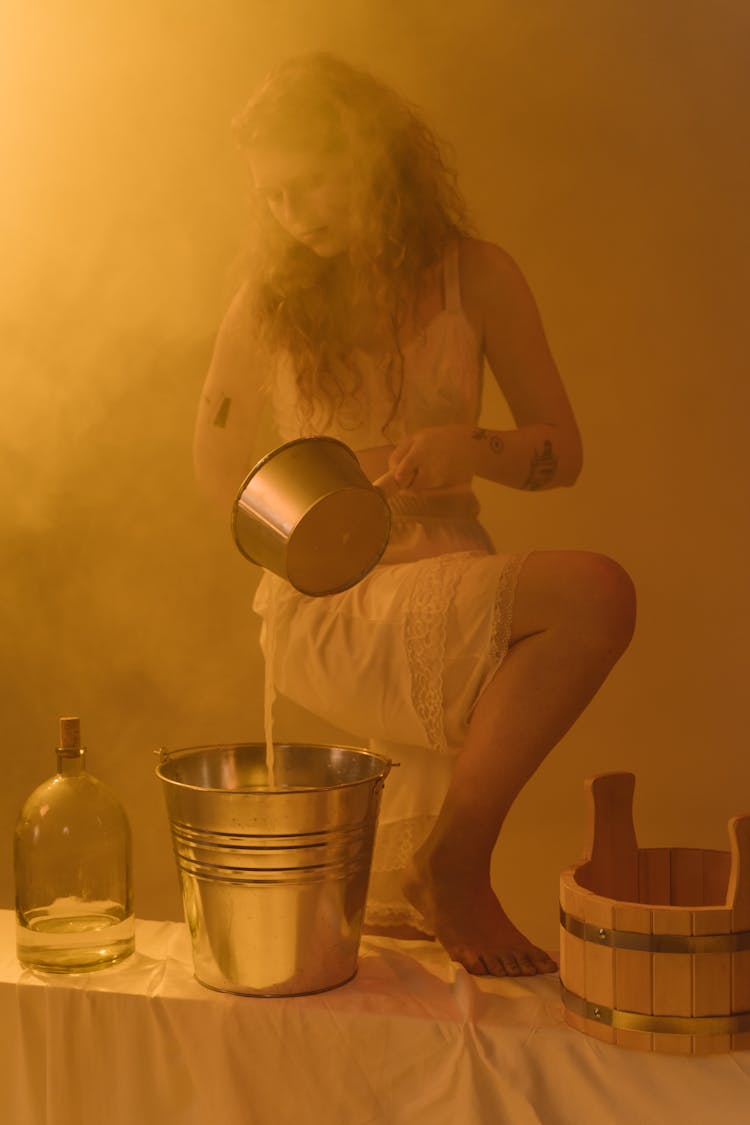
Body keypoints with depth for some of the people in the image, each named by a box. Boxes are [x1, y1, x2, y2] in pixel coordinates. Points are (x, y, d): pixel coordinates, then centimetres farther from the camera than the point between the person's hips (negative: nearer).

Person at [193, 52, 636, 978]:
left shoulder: (476, 277, 2)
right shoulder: (270, 300, 0)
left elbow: (563, 450, 3)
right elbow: (216, 470, 10)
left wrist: (470, 451, -19)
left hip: (444, 592, 4)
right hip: (326, 611, -3)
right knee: (595, 596, -29)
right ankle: (457, 866, -19)